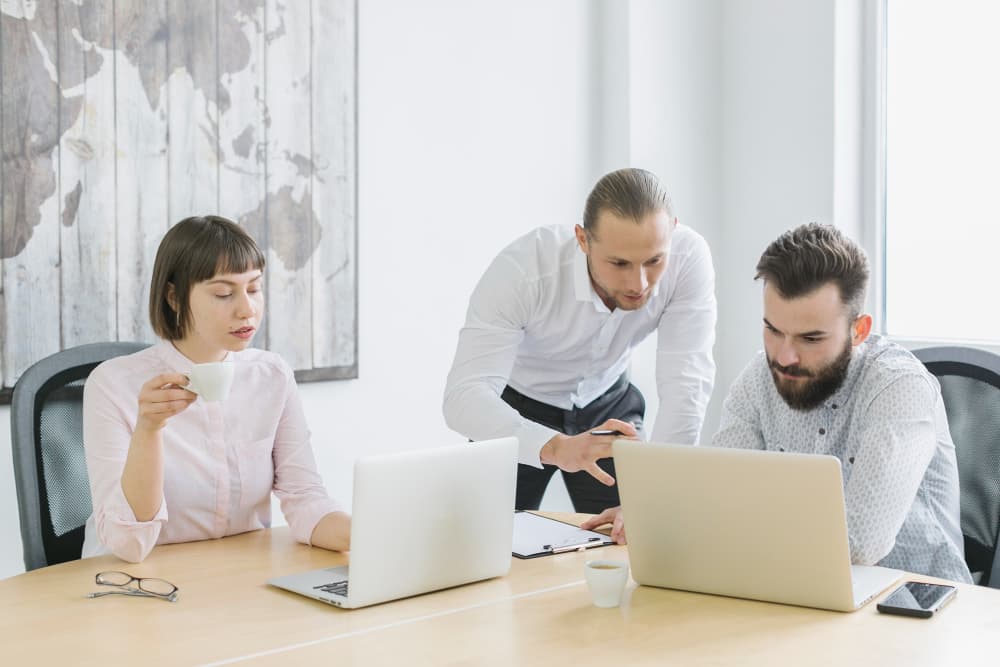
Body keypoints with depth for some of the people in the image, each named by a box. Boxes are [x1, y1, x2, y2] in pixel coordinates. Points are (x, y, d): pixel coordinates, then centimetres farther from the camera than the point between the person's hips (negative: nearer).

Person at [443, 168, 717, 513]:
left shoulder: (689, 255, -28)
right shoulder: (522, 269, -35)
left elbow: (686, 381, -31)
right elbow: (463, 396, -42)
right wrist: (556, 448, -58)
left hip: (606, 400, 2)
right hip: (517, 404, -2)